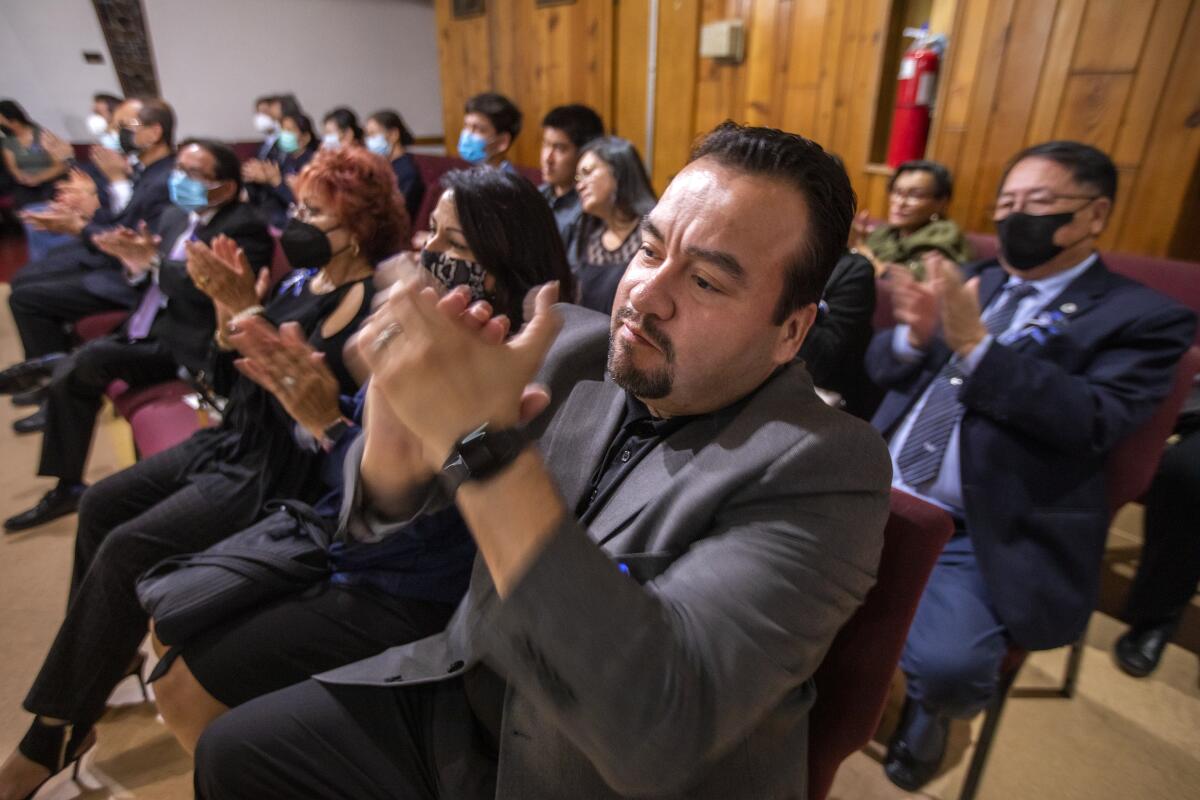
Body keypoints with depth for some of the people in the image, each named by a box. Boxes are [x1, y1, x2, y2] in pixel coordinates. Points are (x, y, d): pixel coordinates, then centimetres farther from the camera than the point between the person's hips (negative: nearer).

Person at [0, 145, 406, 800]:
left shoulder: (366, 300, -16)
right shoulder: (300, 280, 10)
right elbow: (228, 381, 11)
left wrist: (247, 306, -25)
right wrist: (227, 303, -4)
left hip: (283, 469, -9)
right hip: (234, 441, 9)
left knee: (127, 549, -16)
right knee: (101, 504, 3)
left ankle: (55, 738, 4)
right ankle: (98, 662, 22)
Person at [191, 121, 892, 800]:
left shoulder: (821, 470, -24)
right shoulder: (573, 346, -9)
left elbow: (656, 731, -34)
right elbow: (379, 502, -7)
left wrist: (482, 442, -37)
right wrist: (403, 428, -30)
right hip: (471, 693, 5)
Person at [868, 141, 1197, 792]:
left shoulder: (1142, 318, -1)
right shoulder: (973, 281, 14)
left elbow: (1095, 422, -17)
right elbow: (882, 367, 11)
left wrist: (974, 346, -23)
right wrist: (914, 336, -13)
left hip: (980, 538, -5)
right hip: (876, 495, 5)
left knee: (943, 666, -25)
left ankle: (928, 704, 14)